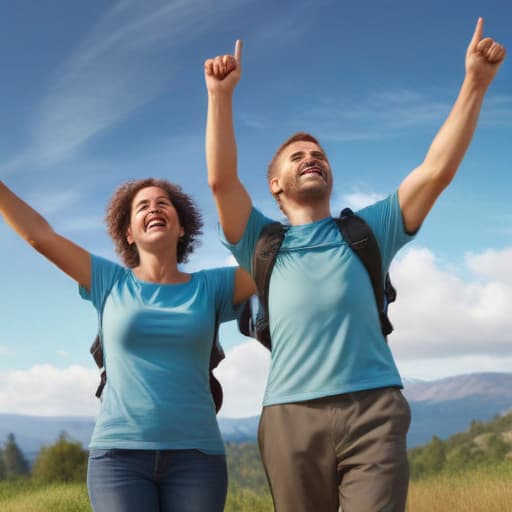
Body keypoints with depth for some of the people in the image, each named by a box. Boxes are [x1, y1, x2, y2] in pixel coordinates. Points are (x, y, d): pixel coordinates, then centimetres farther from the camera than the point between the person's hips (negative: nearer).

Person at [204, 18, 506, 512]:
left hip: (372, 409, 0)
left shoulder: (366, 230, 16)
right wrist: (220, 94, -5)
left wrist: (475, 83, 0)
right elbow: (221, 181, 2)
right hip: (291, 417, 1)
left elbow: (436, 171, 6)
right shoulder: (262, 244, 16)